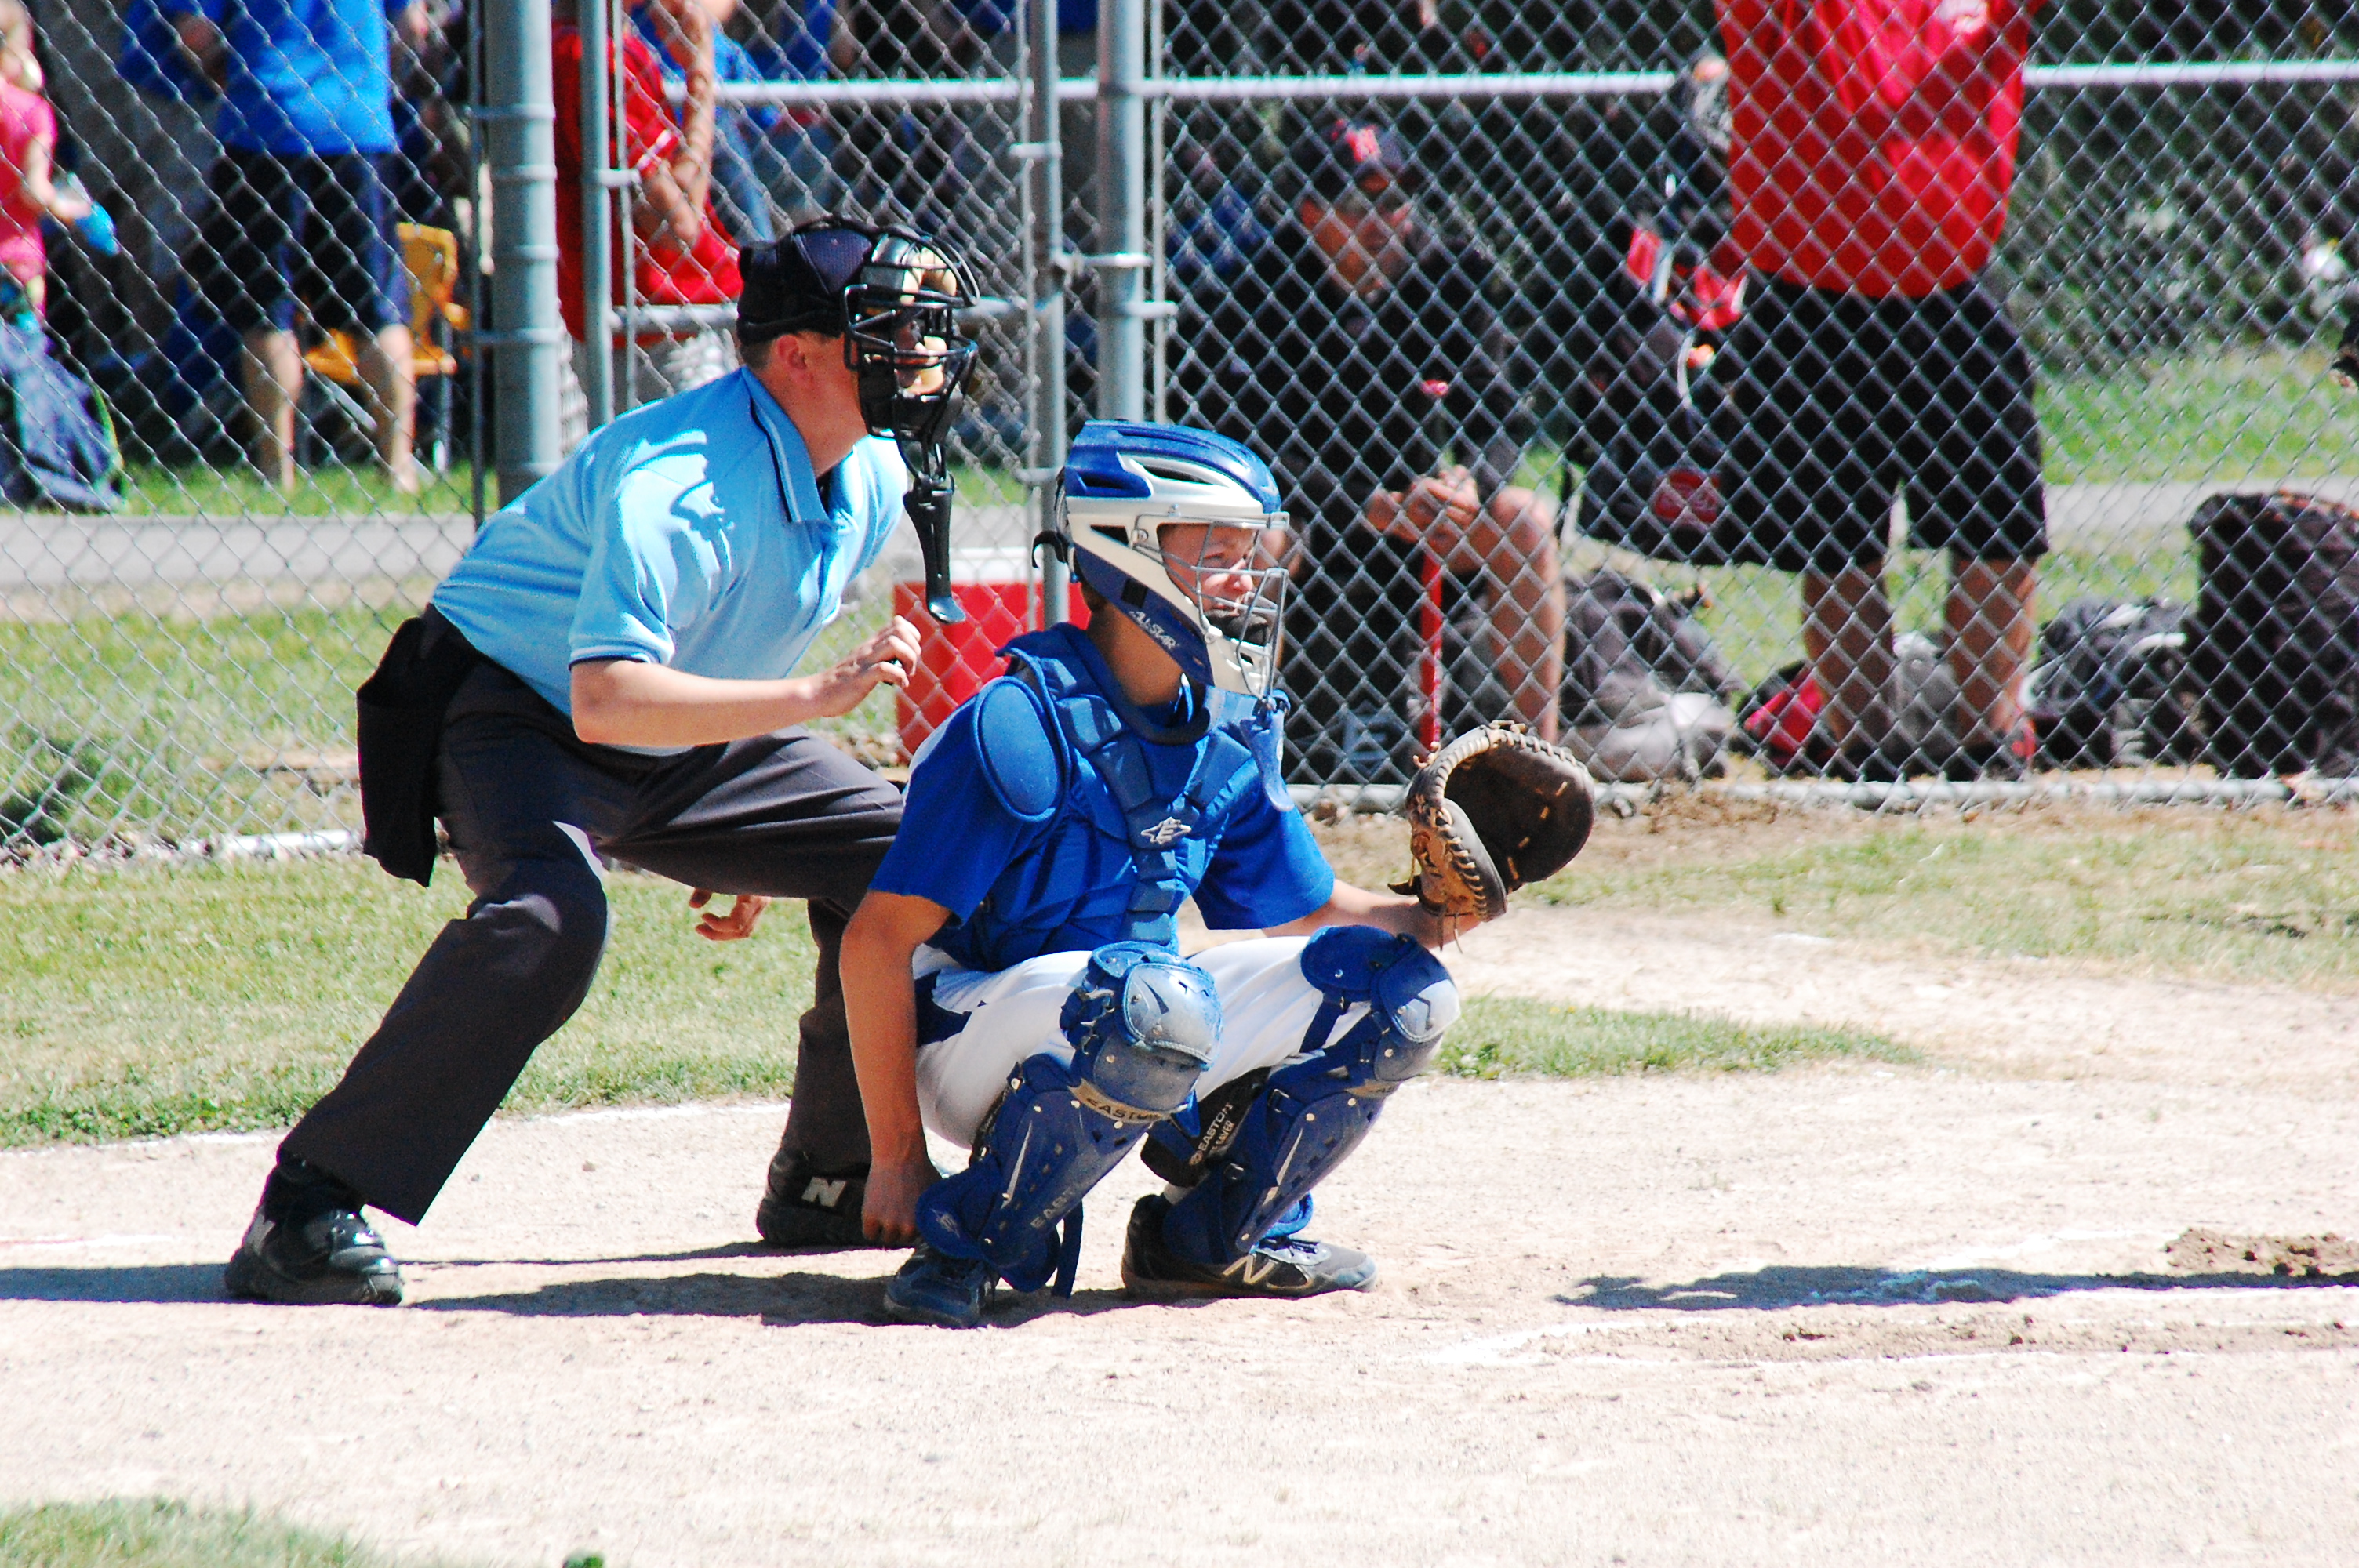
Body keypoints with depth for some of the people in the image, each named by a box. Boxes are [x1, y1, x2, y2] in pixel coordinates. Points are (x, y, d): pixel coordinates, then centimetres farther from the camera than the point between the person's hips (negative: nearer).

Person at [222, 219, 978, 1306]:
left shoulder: (872, 481, -3)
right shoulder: (680, 480, -31)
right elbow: (605, 697, -42)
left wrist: (746, 841, 15)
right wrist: (811, 699, -46)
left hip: (689, 738, 9)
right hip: (516, 712, -9)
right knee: (548, 914, -36)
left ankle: (831, 1181, 18)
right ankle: (310, 1211, -33)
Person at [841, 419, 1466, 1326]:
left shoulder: (1226, 739, 5)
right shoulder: (1024, 727, -19)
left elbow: (1305, 912, 16)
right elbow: (877, 942, -21)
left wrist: (1433, 915, -6)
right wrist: (897, 1162, -21)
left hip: (1129, 1045, 8)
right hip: (971, 1035, -8)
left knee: (1398, 985, -2)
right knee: (1160, 1001, -38)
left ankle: (1205, 1239, 10)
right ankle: (972, 1245, -19)